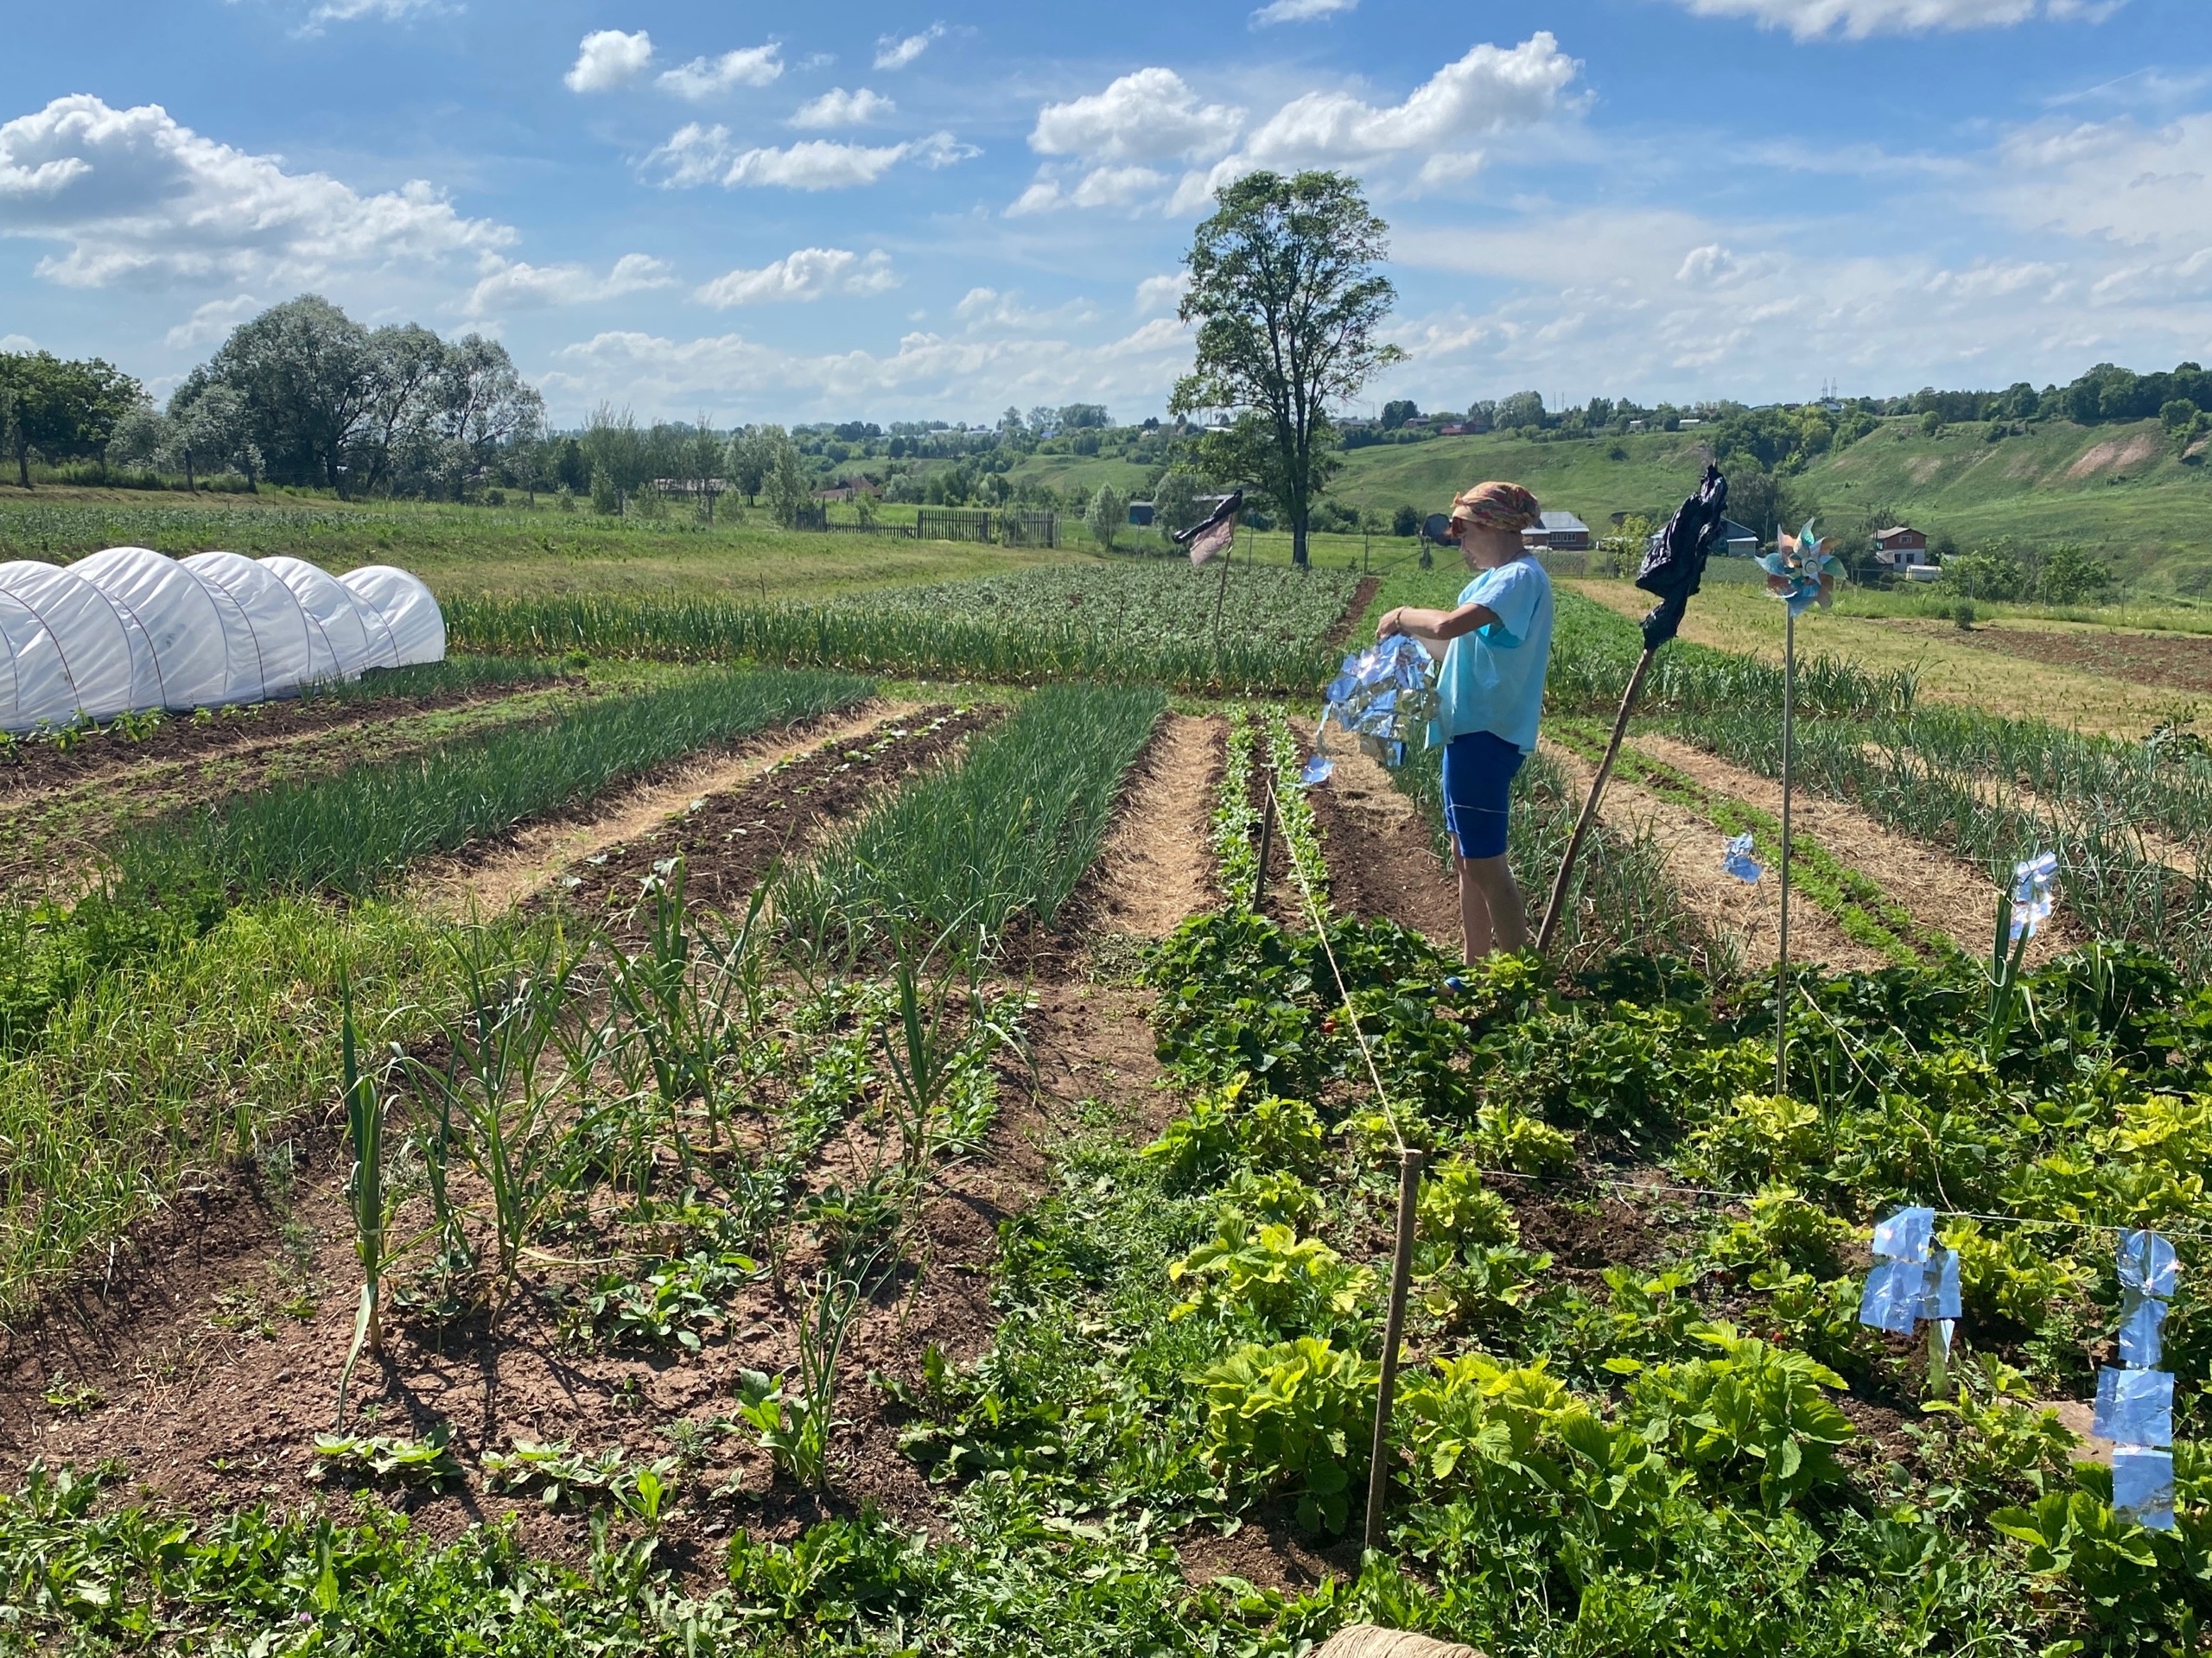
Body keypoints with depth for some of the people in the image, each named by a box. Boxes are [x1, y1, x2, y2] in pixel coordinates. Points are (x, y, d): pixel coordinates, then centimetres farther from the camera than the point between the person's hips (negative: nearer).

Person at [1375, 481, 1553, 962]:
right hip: (1470, 729, 11)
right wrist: (1410, 632, 5)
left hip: (1486, 734, -11)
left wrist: (1403, 616, -14)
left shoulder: (1520, 578, -17)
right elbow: (1461, 645, 18)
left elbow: (1448, 625, -31)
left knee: (1485, 864, -7)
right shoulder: (1502, 577, 16)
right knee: (1467, 857, 16)